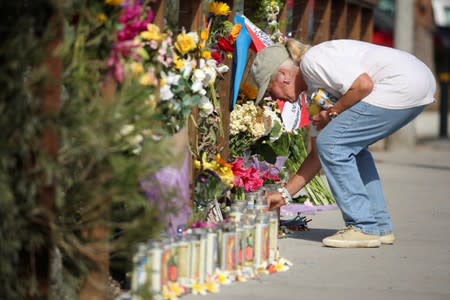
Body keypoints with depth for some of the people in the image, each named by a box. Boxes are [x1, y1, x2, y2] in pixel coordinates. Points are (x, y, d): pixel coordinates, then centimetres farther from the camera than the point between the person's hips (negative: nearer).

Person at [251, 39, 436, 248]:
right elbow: (318, 155, 24)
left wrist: (333, 113, -5)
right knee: (350, 148, 23)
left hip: (404, 85, -11)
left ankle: (364, 228, -3)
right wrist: (285, 193, 23)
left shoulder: (312, 60, -7)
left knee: (332, 145, -5)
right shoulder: (315, 90, 22)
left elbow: (364, 84, -19)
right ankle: (380, 227, 23)